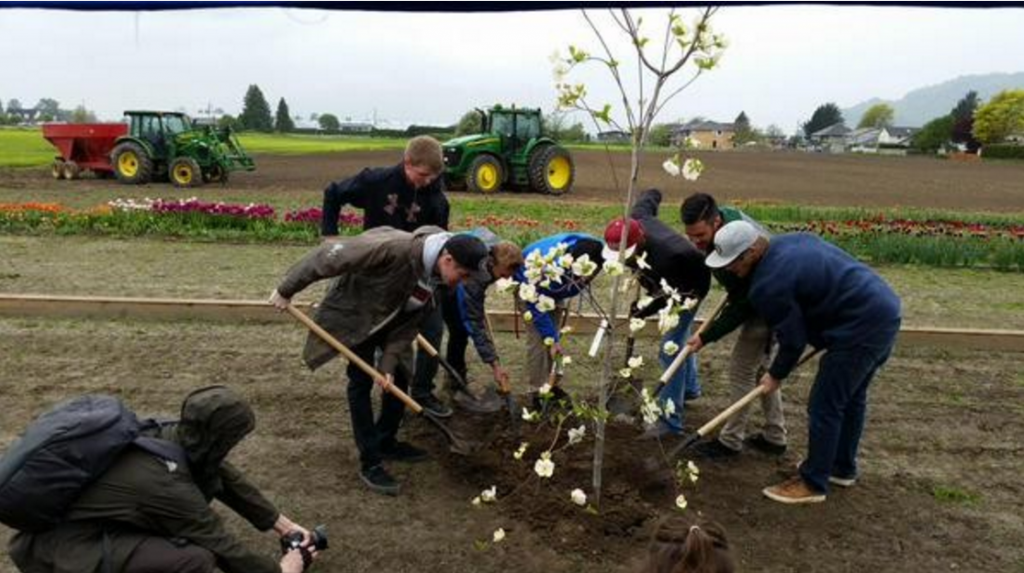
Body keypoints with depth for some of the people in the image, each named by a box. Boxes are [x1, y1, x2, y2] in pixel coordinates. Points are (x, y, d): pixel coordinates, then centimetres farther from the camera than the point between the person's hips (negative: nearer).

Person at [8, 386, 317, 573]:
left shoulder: (176, 437, -8)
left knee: (208, 483, 2)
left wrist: (282, 524, 12)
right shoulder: (164, 483, -30)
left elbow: (230, 481, 5)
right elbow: (222, 547, -20)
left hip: (96, 520, 9)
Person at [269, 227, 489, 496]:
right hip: (353, 313, -7)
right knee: (361, 382, -8)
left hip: (390, 317, 7)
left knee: (399, 376, 9)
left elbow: (410, 322, -9)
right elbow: (333, 255, -35)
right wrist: (287, 290, -26)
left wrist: (389, 363, -17)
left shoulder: (435, 278, -14)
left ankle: (386, 442, 28)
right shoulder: (394, 247, -39)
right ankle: (370, 462, 2)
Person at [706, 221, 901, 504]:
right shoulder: (789, 242, 8)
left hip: (861, 327, -11)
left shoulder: (769, 284, -20)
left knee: (824, 406, -1)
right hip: (883, 308, 11)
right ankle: (843, 468, 37)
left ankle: (812, 484, 10)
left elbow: (793, 339, -11)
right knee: (851, 397, 22)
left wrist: (776, 375, 6)